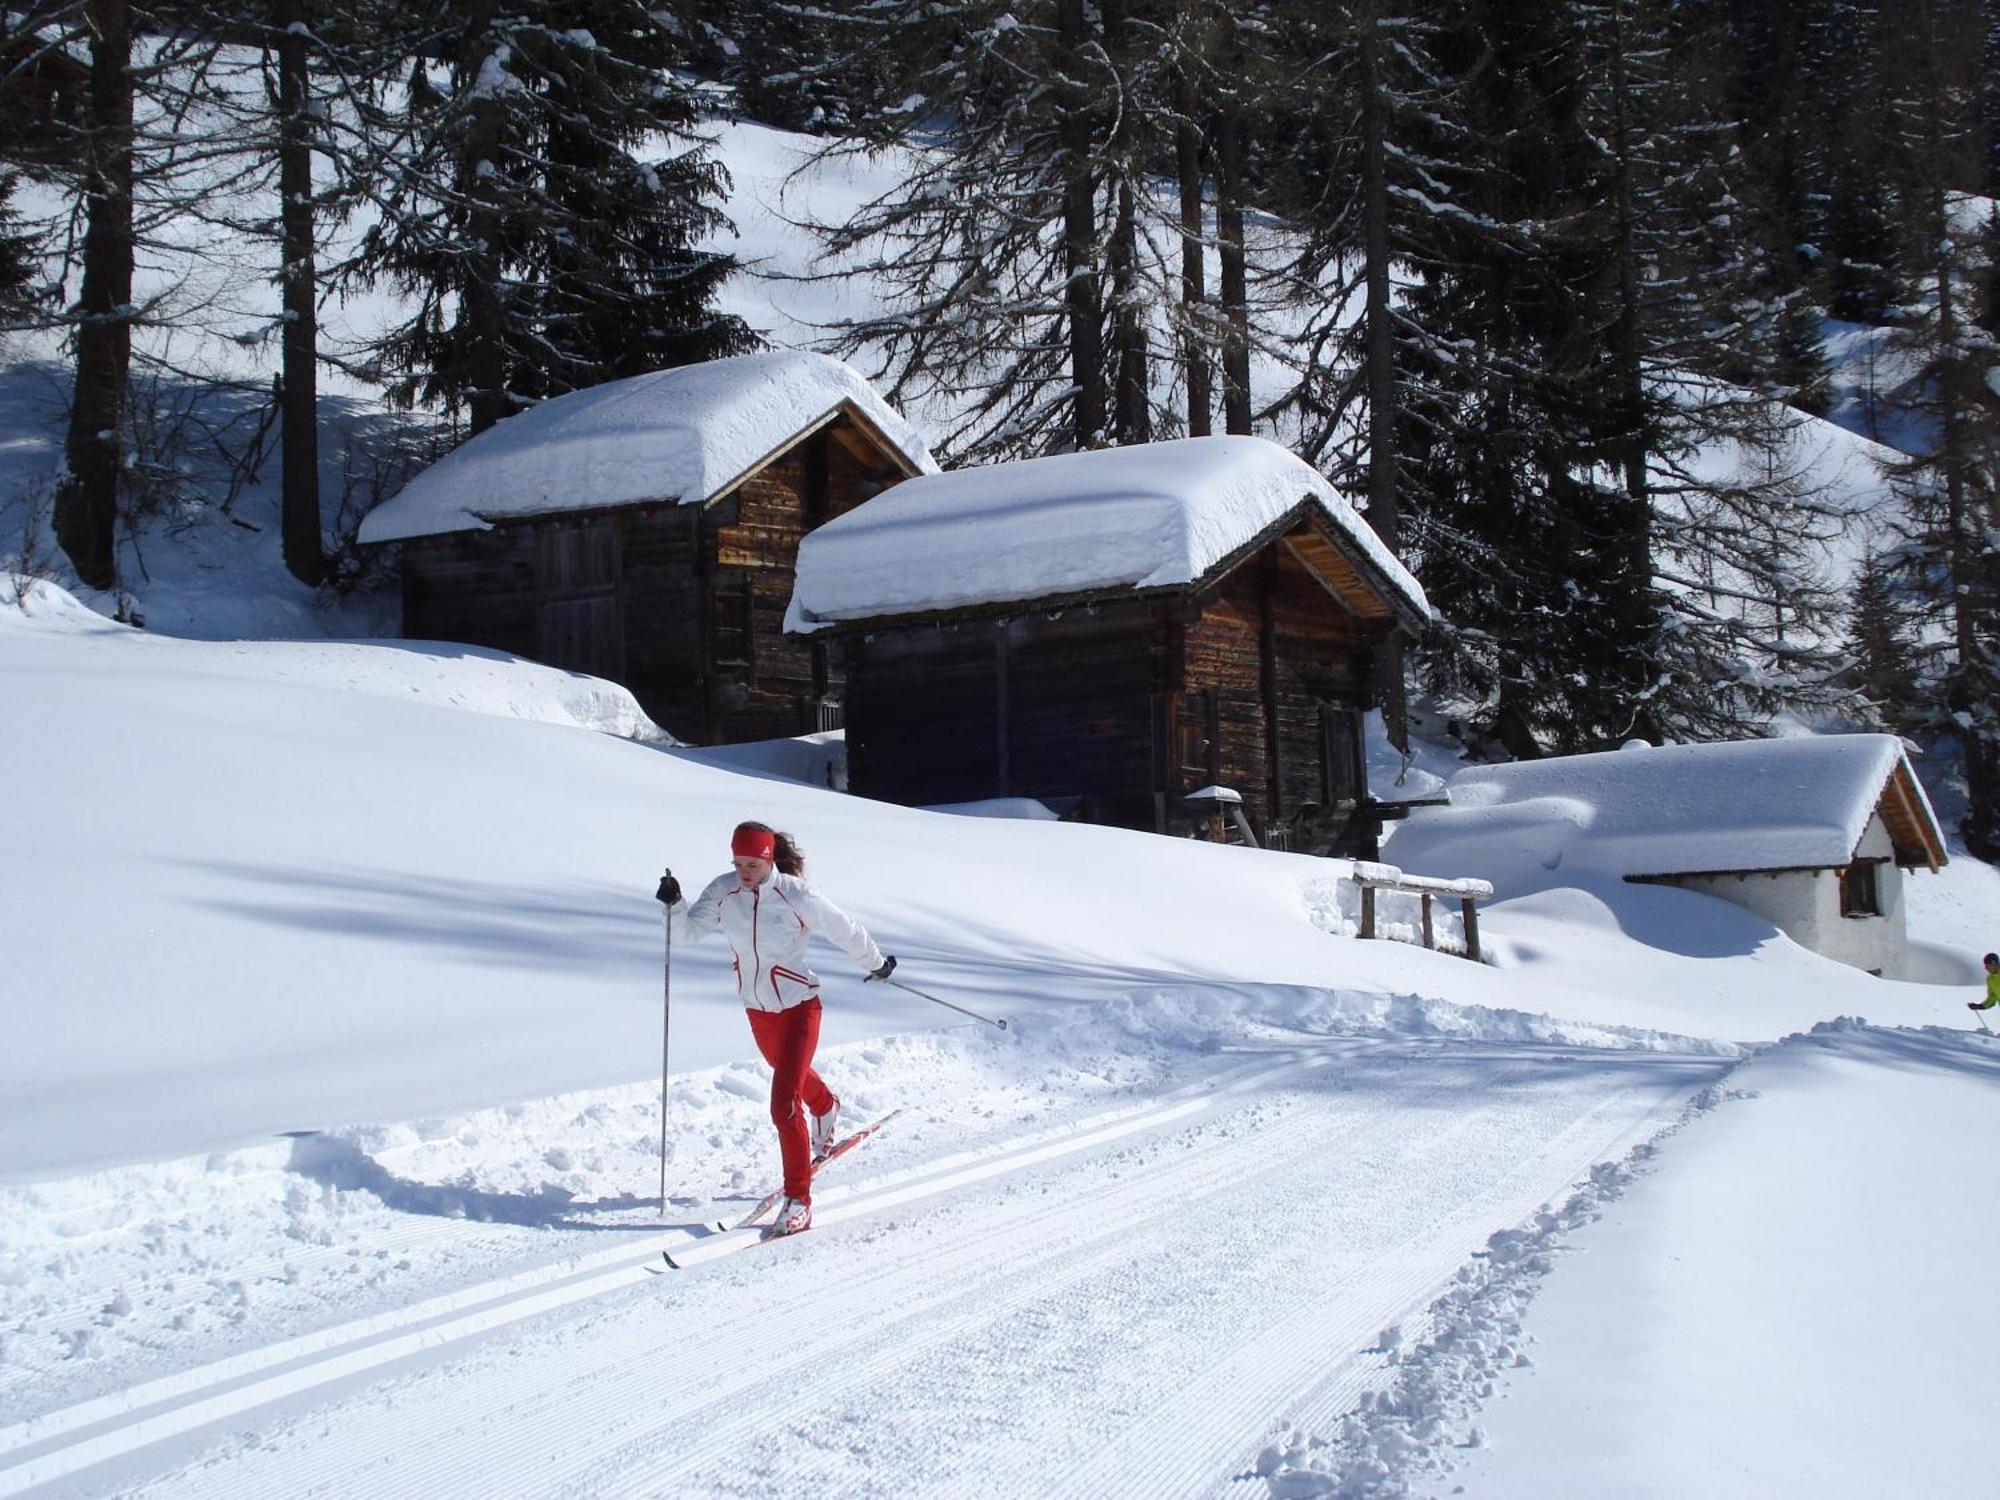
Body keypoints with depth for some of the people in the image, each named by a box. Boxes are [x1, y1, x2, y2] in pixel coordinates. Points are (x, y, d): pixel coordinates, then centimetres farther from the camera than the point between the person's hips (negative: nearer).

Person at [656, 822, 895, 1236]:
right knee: (790, 1072, 32)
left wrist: (876, 964, 3)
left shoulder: (796, 897, -24)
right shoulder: (724, 892, -13)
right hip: (757, 1009, 6)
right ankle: (826, 1108, 67)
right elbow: (688, 929, -12)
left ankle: (798, 1201, -5)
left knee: (784, 1104, -16)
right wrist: (674, 905, -33)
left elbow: (844, 930, -10)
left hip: (799, 1007, -6)